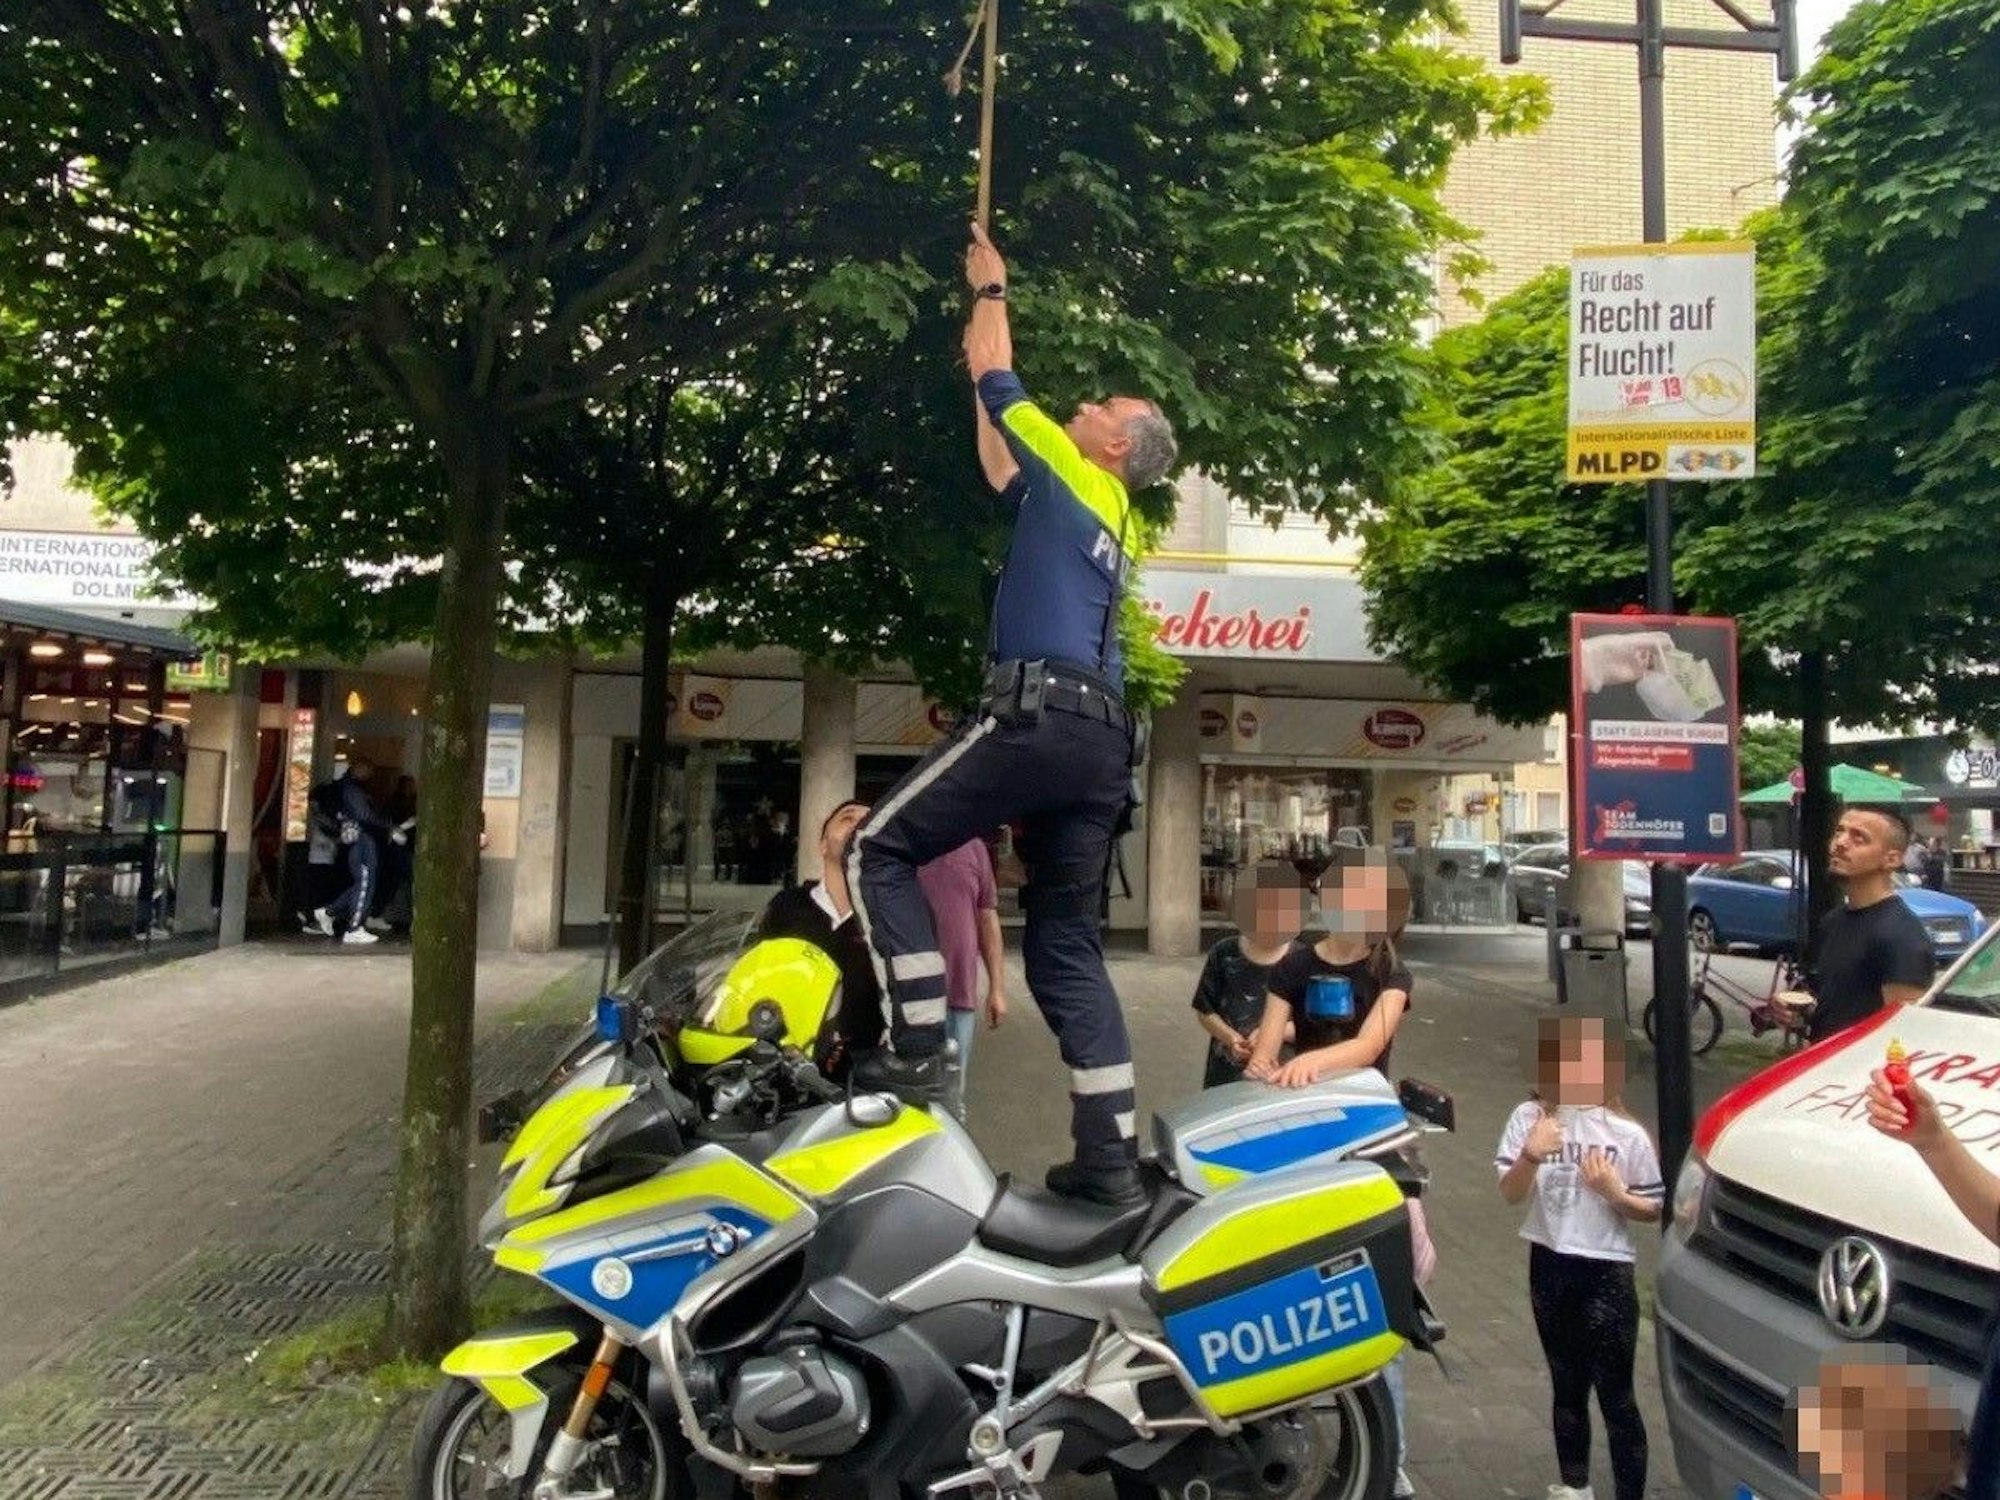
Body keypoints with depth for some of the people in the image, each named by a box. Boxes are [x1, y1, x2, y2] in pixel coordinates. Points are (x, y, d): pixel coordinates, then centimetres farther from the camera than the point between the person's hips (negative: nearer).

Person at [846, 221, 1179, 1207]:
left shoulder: (1074, 475, 9)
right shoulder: (1110, 519, 29)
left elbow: (995, 376, 19)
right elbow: (999, 468, 42)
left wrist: (991, 291, 36)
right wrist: (978, 385, 51)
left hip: (1039, 711, -8)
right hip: (1102, 735, 9)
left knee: (881, 849, -1)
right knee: (1067, 947, 7)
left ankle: (918, 1046, -8)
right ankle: (1111, 1157, 4)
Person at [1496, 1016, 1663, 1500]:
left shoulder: (1628, 1134, -10)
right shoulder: (1530, 1117, -8)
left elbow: (1654, 1210, -1)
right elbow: (1510, 1194, -13)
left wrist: (1615, 1193, -20)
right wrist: (1531, 1156, -32)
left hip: (1606, 1272, -3)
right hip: (1549, 1267, 3)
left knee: (1615, 1394, 1)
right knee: (1567, 1385, 19)